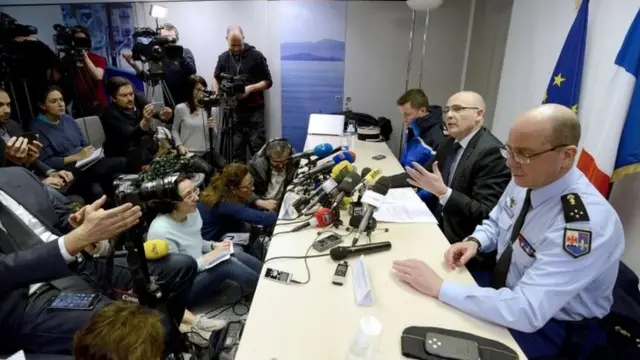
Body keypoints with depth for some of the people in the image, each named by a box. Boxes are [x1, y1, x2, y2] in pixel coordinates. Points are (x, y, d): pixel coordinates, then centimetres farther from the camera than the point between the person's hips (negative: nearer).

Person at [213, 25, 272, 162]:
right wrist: (216, 94, 2)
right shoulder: (223, 58, 9)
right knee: (236, 151, 5)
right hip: (233, 112, 3)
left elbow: (268, 82, 0)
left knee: (258, 149, -3)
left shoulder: (256, 56, -1)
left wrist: (250, 88, -16)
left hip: (254, 111, -3)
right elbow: (216, 78, 22)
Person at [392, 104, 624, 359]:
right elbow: (495, 223, 9)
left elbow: (526, 312, -37)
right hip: (508, 289, 6)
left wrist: (439, 287, -35)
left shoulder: (587, 223, -33)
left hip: (548, 328, -6)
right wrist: (475, 242, -12)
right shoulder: (525, 180, -10)